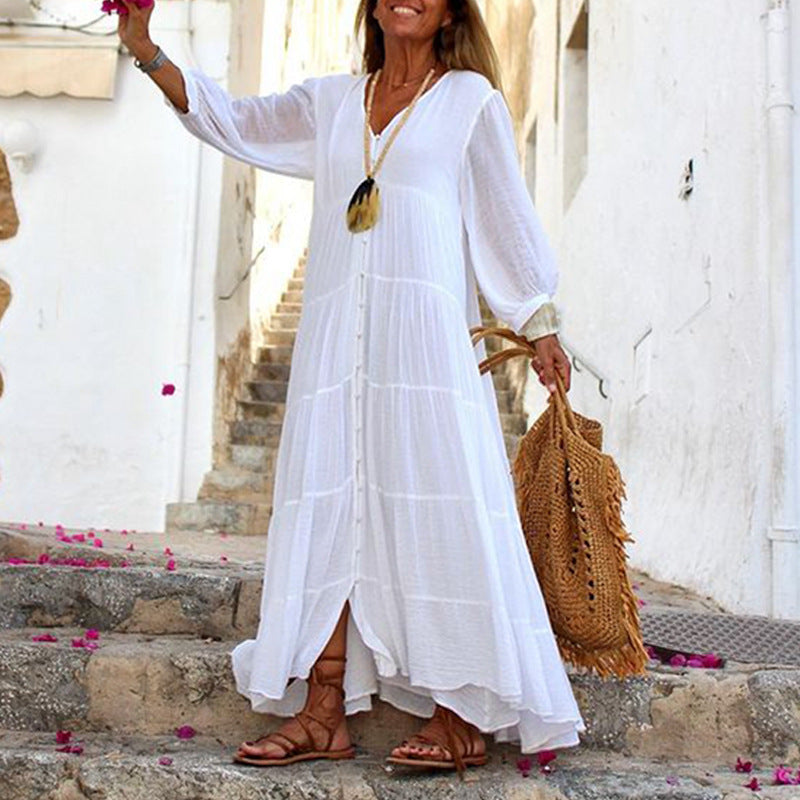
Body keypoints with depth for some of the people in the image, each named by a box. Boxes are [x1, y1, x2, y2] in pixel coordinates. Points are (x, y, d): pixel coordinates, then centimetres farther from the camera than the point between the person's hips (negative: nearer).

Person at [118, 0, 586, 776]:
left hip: (426, 330, -4)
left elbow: (507, 212, 10)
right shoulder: (332, 100, 22)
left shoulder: (470, 97, 12)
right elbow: (232, 120, 25)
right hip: (336, 334, 4)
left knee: (438, 510, -8)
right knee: (327, 511, -1)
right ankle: (323, 712, 3)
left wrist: (540, 324, 7)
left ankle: (462, 716, -2)